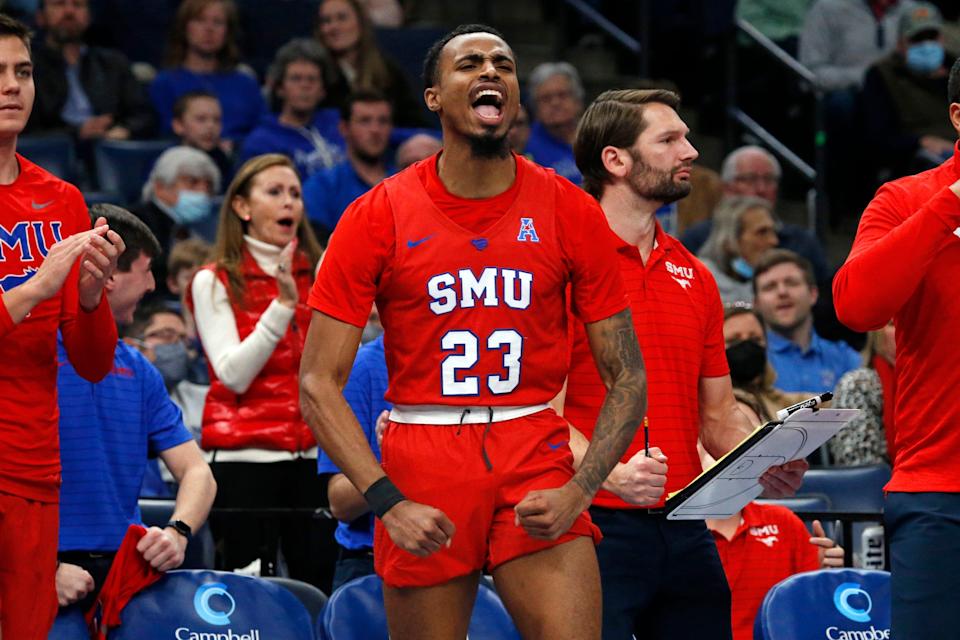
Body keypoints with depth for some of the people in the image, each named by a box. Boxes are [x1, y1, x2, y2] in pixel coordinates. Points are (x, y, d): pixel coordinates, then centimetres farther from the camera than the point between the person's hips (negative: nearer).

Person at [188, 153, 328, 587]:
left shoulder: (318, 276, 12)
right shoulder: (214, 282, 1)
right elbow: (233, 374, -10)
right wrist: (282, 305, -16)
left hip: (314, 456, 4)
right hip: (245, 457, -4)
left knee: (320, 583, -3)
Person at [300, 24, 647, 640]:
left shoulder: (569, 212, 3)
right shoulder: (379, 216, 0)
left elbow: (627, 376, 6)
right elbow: (319, 383, -1)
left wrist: (579, 491, -9)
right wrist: (386, 501, -13)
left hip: (538, 464, 0)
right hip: (420, 470, 0)